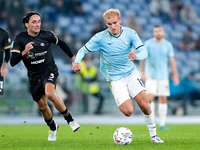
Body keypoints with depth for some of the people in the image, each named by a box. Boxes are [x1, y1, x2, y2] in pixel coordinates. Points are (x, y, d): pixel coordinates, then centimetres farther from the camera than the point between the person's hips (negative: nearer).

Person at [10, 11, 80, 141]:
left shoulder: (47, 35, -10)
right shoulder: (20, 39, -11)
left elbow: (61, 43, 11)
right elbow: (13, 62, -18)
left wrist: (73, 58, 16)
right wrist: (24, 52, -35)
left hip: (49, 71, -3)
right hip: (34, 76, 3)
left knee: (50, 94, -32)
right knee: (42, 106, 11)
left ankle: (70, 120, -15)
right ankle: (53, 128, 41)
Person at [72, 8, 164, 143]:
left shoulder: (130, 33, -7)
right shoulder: (101, 38, -12)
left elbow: (143, 52, -12)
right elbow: (83, 50, -5)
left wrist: (136, 56, -36)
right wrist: (77, 62, -26)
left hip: (131, 73, 2)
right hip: (115, 79, -2)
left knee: (144, 105, -6)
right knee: (128, 111, -16)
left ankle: (153, 135, 13)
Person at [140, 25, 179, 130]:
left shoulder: (168, 45, 3)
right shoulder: (148, 44, -3)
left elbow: (172, 60, 5)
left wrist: (175, 75, 1)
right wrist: (142, 72, 1)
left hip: (163, 76, 2)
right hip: (150, 76, -2)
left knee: (163, 99, 2)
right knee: (150, 98, -14)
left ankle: (162, 124, 9)